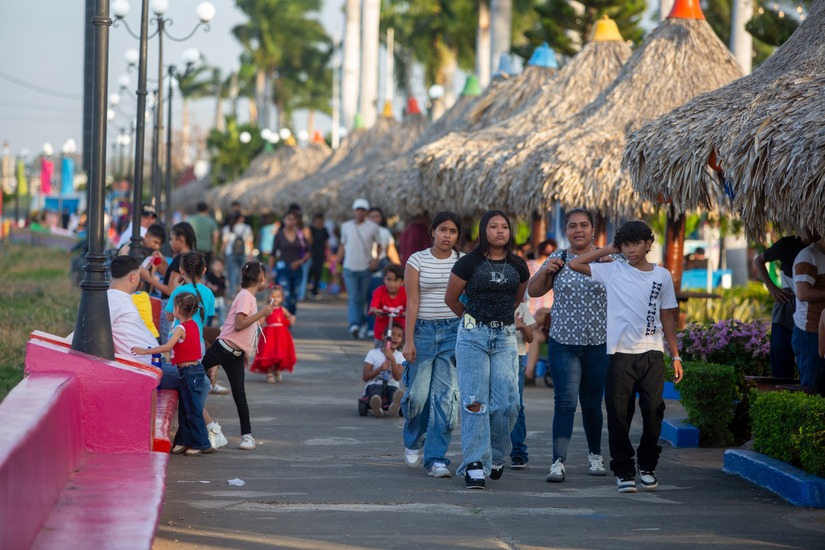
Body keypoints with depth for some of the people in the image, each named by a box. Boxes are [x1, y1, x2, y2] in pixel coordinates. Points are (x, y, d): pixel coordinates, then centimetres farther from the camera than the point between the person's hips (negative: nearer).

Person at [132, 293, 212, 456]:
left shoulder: (181, 328, -15)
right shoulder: (193, 325, 12)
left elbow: (168, 347, -26)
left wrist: (145, 351, -24)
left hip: (189, 372, -9)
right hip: (195, 368, 9)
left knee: (193, 410, -4)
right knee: (184, 409, 14)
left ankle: (201, 444, 0)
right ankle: (184, 441, 19)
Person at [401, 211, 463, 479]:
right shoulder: (417, 261, 2)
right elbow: (412, 301, -2)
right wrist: (409, 341, -7)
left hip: (454, 331, 1)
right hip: (423, 329, -1)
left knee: (446, 396, -6)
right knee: (418, 394, -1)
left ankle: (436, 458, 0)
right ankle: (413, 442, 29)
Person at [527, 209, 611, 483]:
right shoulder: (558, 259, 6)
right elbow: (533, 291, 9)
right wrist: (546, 272, -10)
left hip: (598, 344, 0)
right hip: (563, 343, 0)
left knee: (591, 403, 10)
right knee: (565, 402, -11)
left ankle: (595, 455, 29)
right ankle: (558, 462, -14)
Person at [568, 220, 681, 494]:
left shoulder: (662, 276, 10)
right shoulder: (612, 271, 4)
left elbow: (667, 317, 13)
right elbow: (574, 264, -2)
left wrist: (675, 356, 10)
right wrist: (608, 249, 4)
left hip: (652, 353, 1)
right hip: (621, 353, -1)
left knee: (654, 410, -2)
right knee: (619, 413, -1)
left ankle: (647, 466, 16)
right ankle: (624, 471, 7)